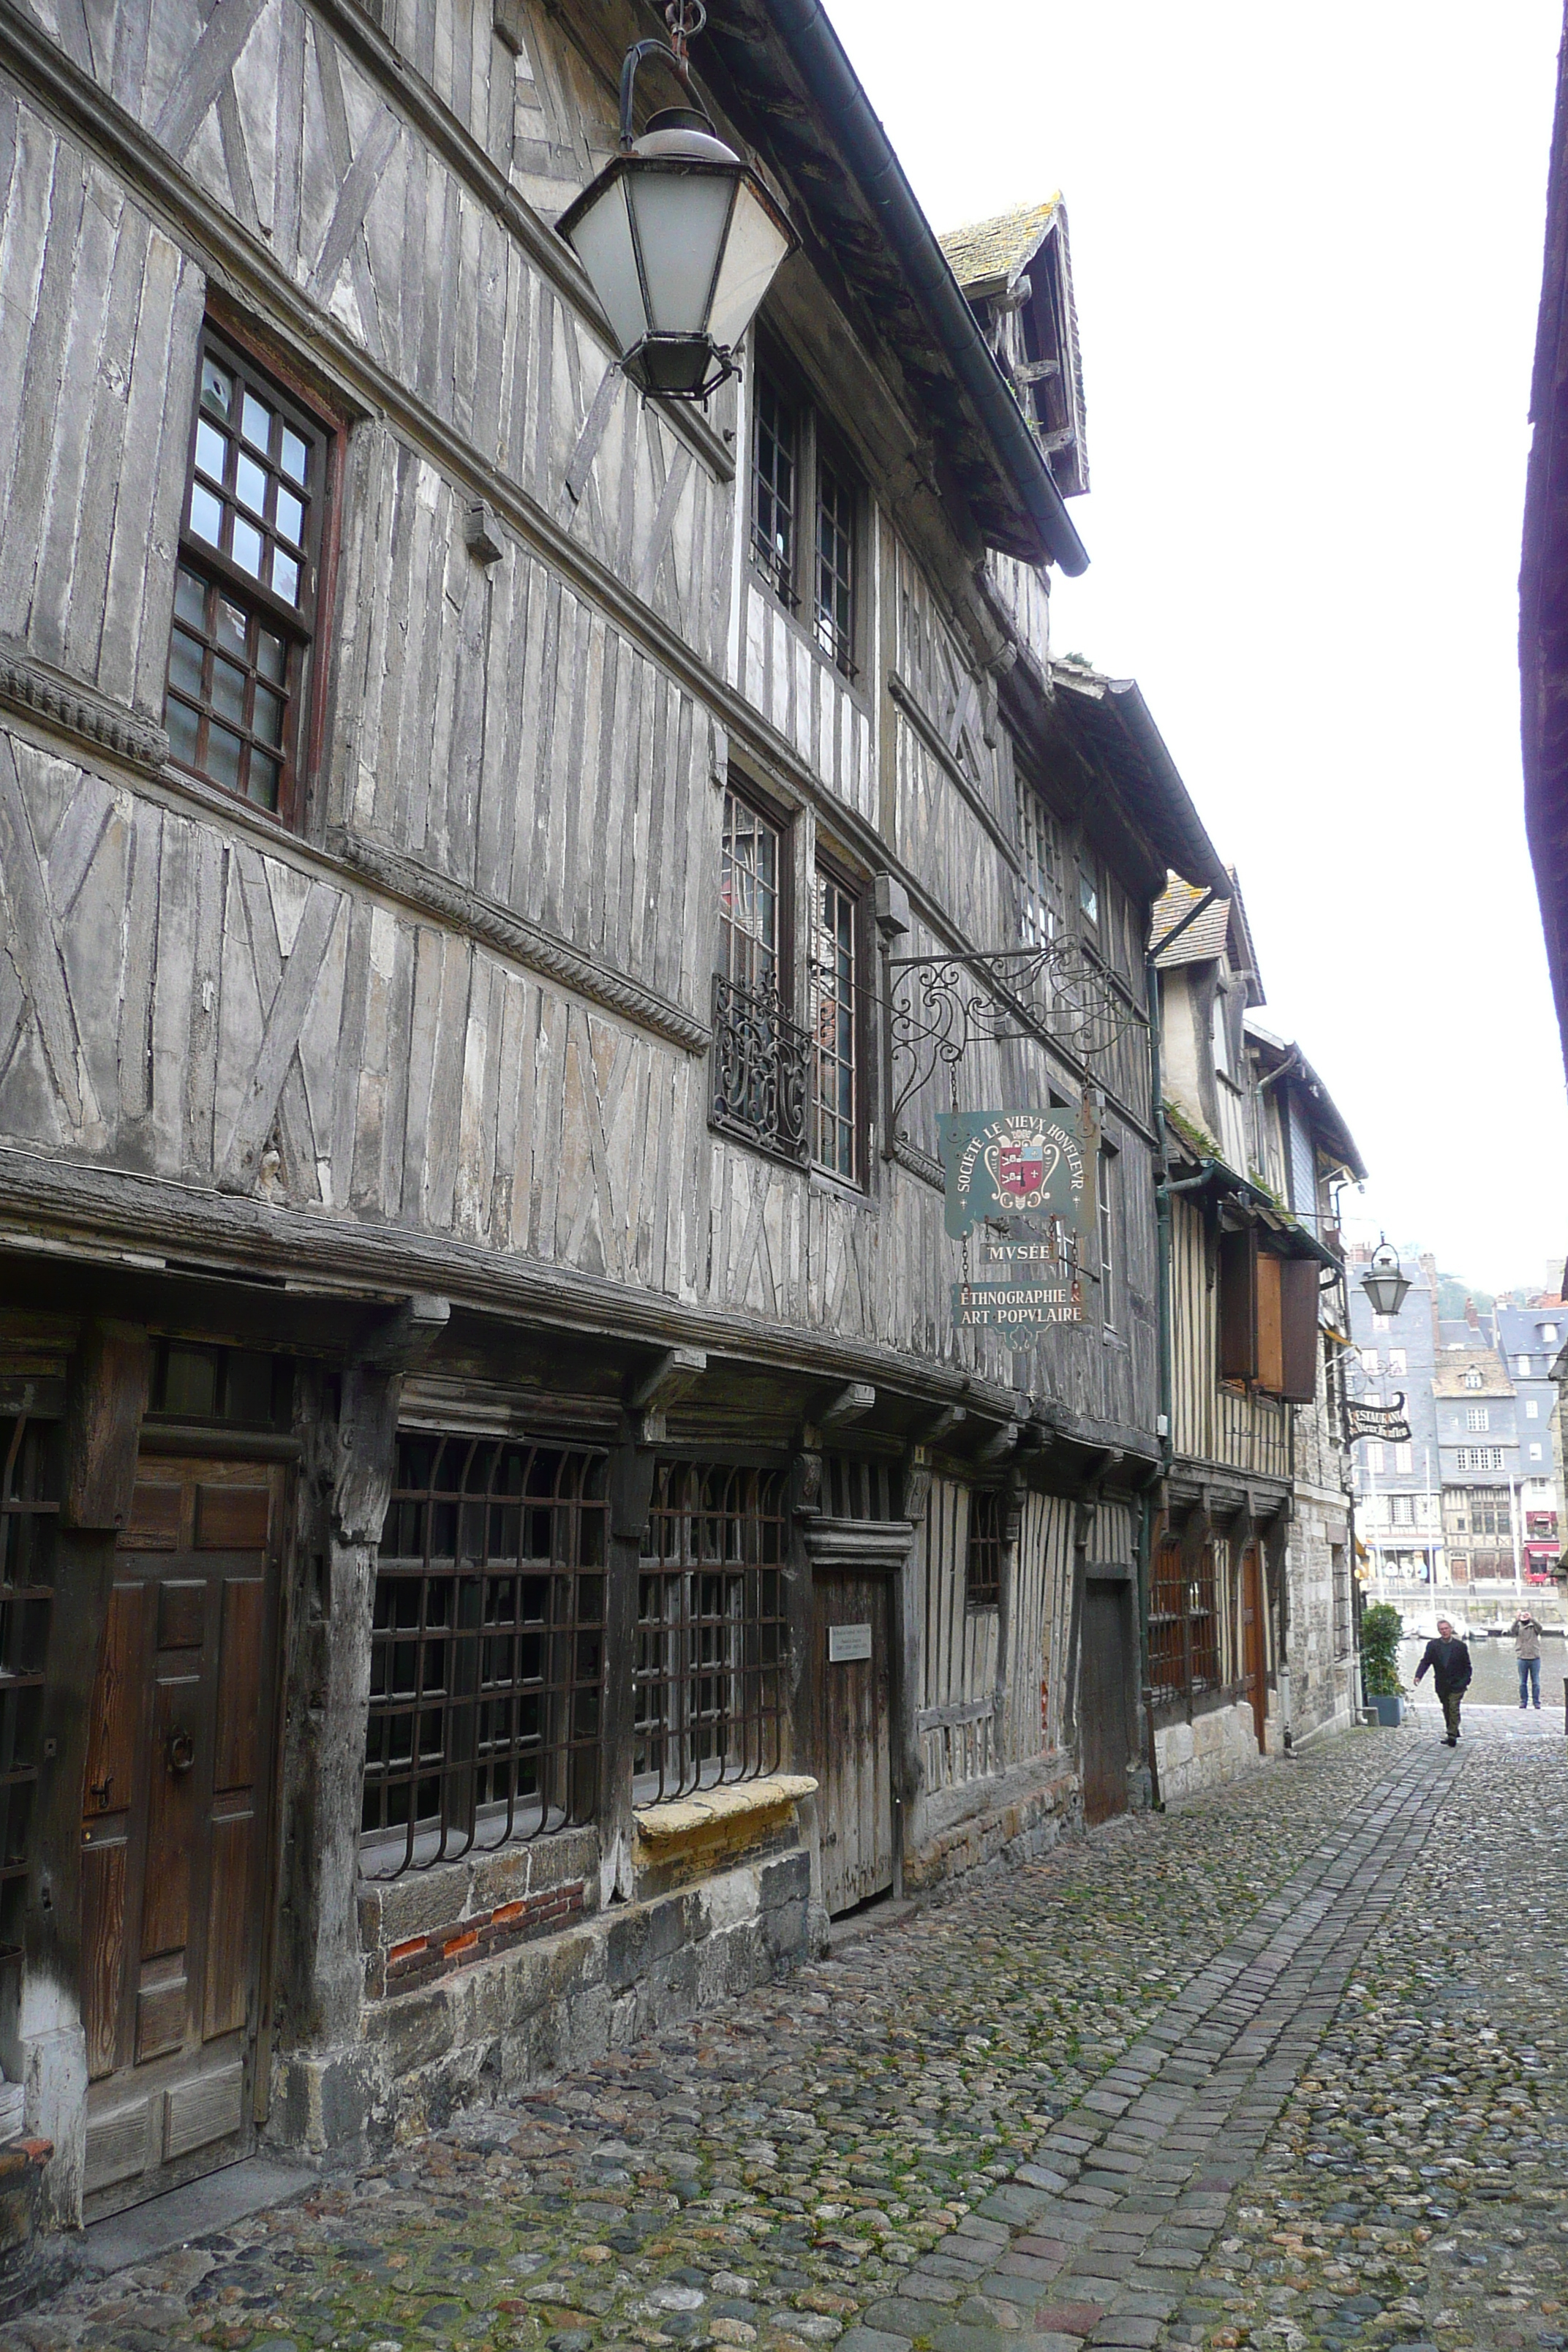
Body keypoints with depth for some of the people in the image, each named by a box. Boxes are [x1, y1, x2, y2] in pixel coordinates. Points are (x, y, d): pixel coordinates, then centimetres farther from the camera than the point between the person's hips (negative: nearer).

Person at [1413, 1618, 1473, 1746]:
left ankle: (1452, 1734, -10)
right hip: (1442, 1685, 3)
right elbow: (1425, 1662, -3)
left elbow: (1467, 1666, 4)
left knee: (1453, 1708, -12)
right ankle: (1453, 1734, 22)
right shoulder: (1432, 1646, 2)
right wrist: (1419, 1675, -19)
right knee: (1446, 1710, 10)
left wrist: (1465, 1681, -7)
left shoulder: (1460, 1646, -1)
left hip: (1457, 1684, -3)